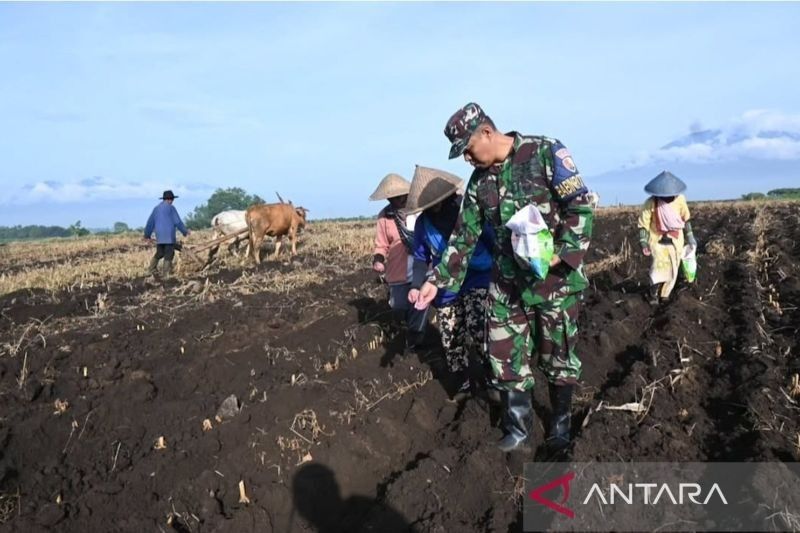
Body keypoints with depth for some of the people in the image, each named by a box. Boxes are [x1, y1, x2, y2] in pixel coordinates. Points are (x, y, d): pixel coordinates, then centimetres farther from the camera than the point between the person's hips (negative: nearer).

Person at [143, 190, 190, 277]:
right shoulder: (171, 208, -4)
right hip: (169, 235, -6)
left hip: (159, 236, 6)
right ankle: (167, 272, -2)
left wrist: (147, 235, 25)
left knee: (159, 253, 17)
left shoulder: (156, 208, 13)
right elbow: (178, 222, -5)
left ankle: (151, 269, 5)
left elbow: (150, 223, 16)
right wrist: (185, 232, 6)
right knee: (169, 254, 0)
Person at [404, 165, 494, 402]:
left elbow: (494, 240, -5)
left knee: (477, 332, -19)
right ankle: (463, 386, 27)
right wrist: (416, 286, -9)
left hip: (477, 281, -4)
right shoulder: (423, 222, 0)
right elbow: (421, 258, 7)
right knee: (451, 342, 8)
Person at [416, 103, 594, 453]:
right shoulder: (479, 180, 7)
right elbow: (464, 236, 10)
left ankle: (560, 428, 28)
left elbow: (581, 207, -12)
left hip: (555, 279, -5)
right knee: (506, 359, 5)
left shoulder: (545, 153, -10)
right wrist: (438, 280, 6)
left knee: (557, 358, 8)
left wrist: (561, 254, -22)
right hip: (507, 283, 5)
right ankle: (518, 433, 20)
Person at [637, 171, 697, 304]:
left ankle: (664, 294, 24)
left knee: (672, 269, 7)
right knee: (659, 267, -14)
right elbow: (643, 224, -12)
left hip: (675, 240, 3)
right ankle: (654, 295, 4)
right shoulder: (651, 203, -17)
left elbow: (685, 219, 7)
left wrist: (690, 237, 12)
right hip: (657, 241, -3)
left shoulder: (679, 199, -8)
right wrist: (644, 243, -19)